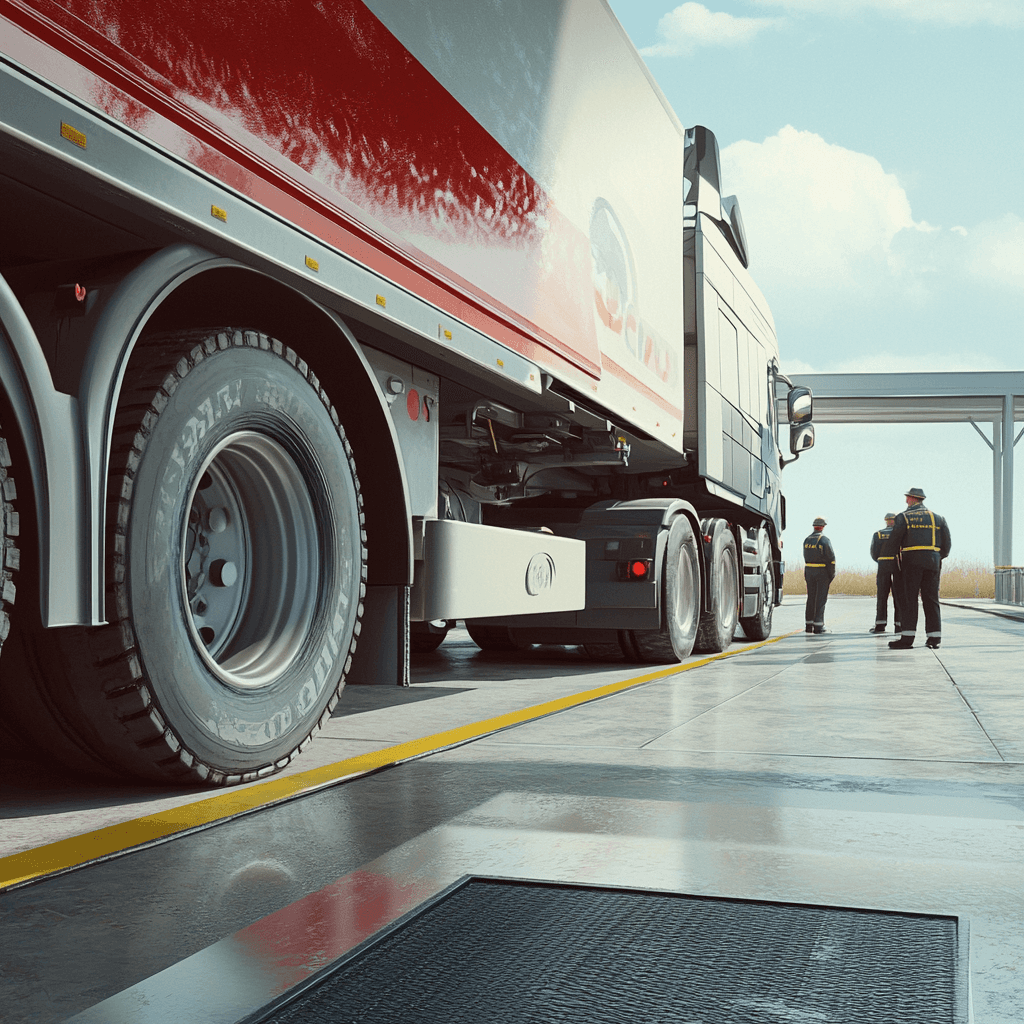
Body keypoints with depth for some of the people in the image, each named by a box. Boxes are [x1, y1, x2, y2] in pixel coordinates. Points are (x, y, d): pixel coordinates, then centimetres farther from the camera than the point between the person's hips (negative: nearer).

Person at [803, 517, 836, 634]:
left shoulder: (807, 540, 8)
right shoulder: (824, 540, -10)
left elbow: (806, 557, 9)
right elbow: (831, 558, -12)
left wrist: (805, 574, 11)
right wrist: (832, 574, -5)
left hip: (809, 571, 5)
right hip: (822, 572, -5)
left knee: (811, 598, 11)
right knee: (821, 598, -3)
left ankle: (809, 624, 14)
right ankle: (818, 625, -5)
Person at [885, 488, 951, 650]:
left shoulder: (904, 517, -1)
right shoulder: (938, 518, 13)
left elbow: (893, 541, -5)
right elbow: (946, 544, 12)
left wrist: (894, 554, 12)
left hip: (912, 562, -4)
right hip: (933, 562, 4)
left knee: (908, 599, -3)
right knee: (931, 600, 6)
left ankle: (908, 636, -8)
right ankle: (934, 637, 4)